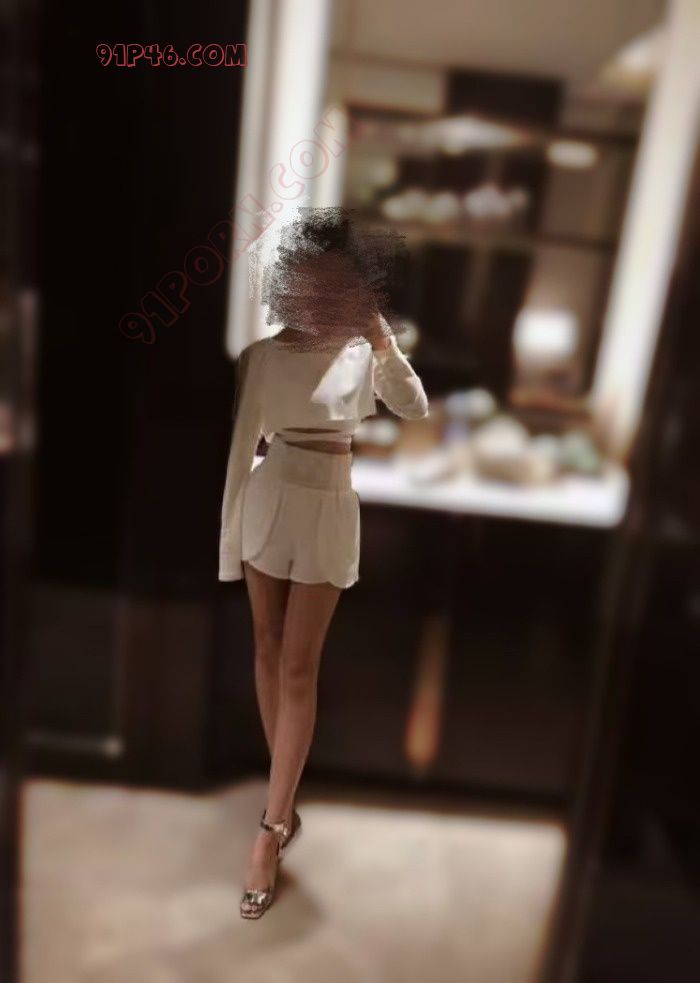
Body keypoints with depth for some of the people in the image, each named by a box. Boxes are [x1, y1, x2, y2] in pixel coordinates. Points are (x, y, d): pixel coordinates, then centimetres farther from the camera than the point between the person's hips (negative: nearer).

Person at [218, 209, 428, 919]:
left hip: (329, 513, 0)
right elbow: (240, 449, -3)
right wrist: (228, 539, -3)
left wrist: (384, 342, -17)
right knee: (268, 653, 10)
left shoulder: (363, 352, 1)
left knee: (299, 667, 1)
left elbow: (416, 410, -8)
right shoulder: (262, 356, -4)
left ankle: (269, 831, 9)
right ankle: (285, 800, 30)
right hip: (268, 505, 1)